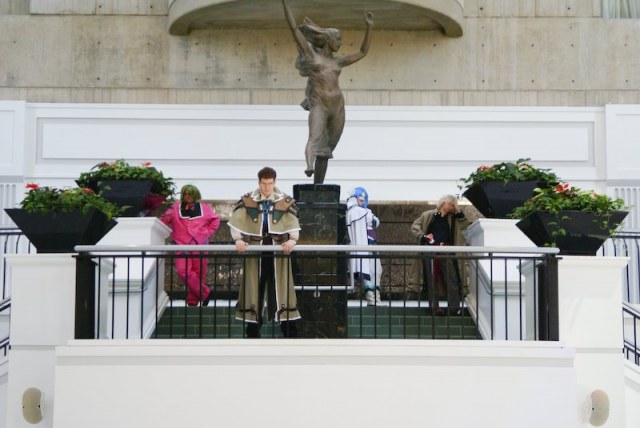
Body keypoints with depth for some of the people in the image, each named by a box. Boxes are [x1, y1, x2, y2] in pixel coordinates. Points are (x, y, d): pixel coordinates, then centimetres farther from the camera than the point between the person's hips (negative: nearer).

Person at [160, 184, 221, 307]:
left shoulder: (204, 208, 7)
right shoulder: (175, 208, 7)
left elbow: (216, 219, 19)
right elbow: (163, 221, 13)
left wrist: (208, 233, 10)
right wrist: (172, 232, 5)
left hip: (200, 246, 0)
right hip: (182, 246, 0)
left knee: (199, 273, 1)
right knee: (183, 271, -18)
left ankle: (193, 300, 15)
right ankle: (204, 292, -6)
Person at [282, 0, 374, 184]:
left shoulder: (337, 62, 21)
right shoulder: (310, 54, 8)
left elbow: (363, 52, 23)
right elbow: (293, 27, 4)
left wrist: (369, 26, 18)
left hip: (337, 107, 5)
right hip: (319, 106, -5)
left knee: (326, 150, 5)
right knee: (315, 138, -32)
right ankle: (309, 167, -56)